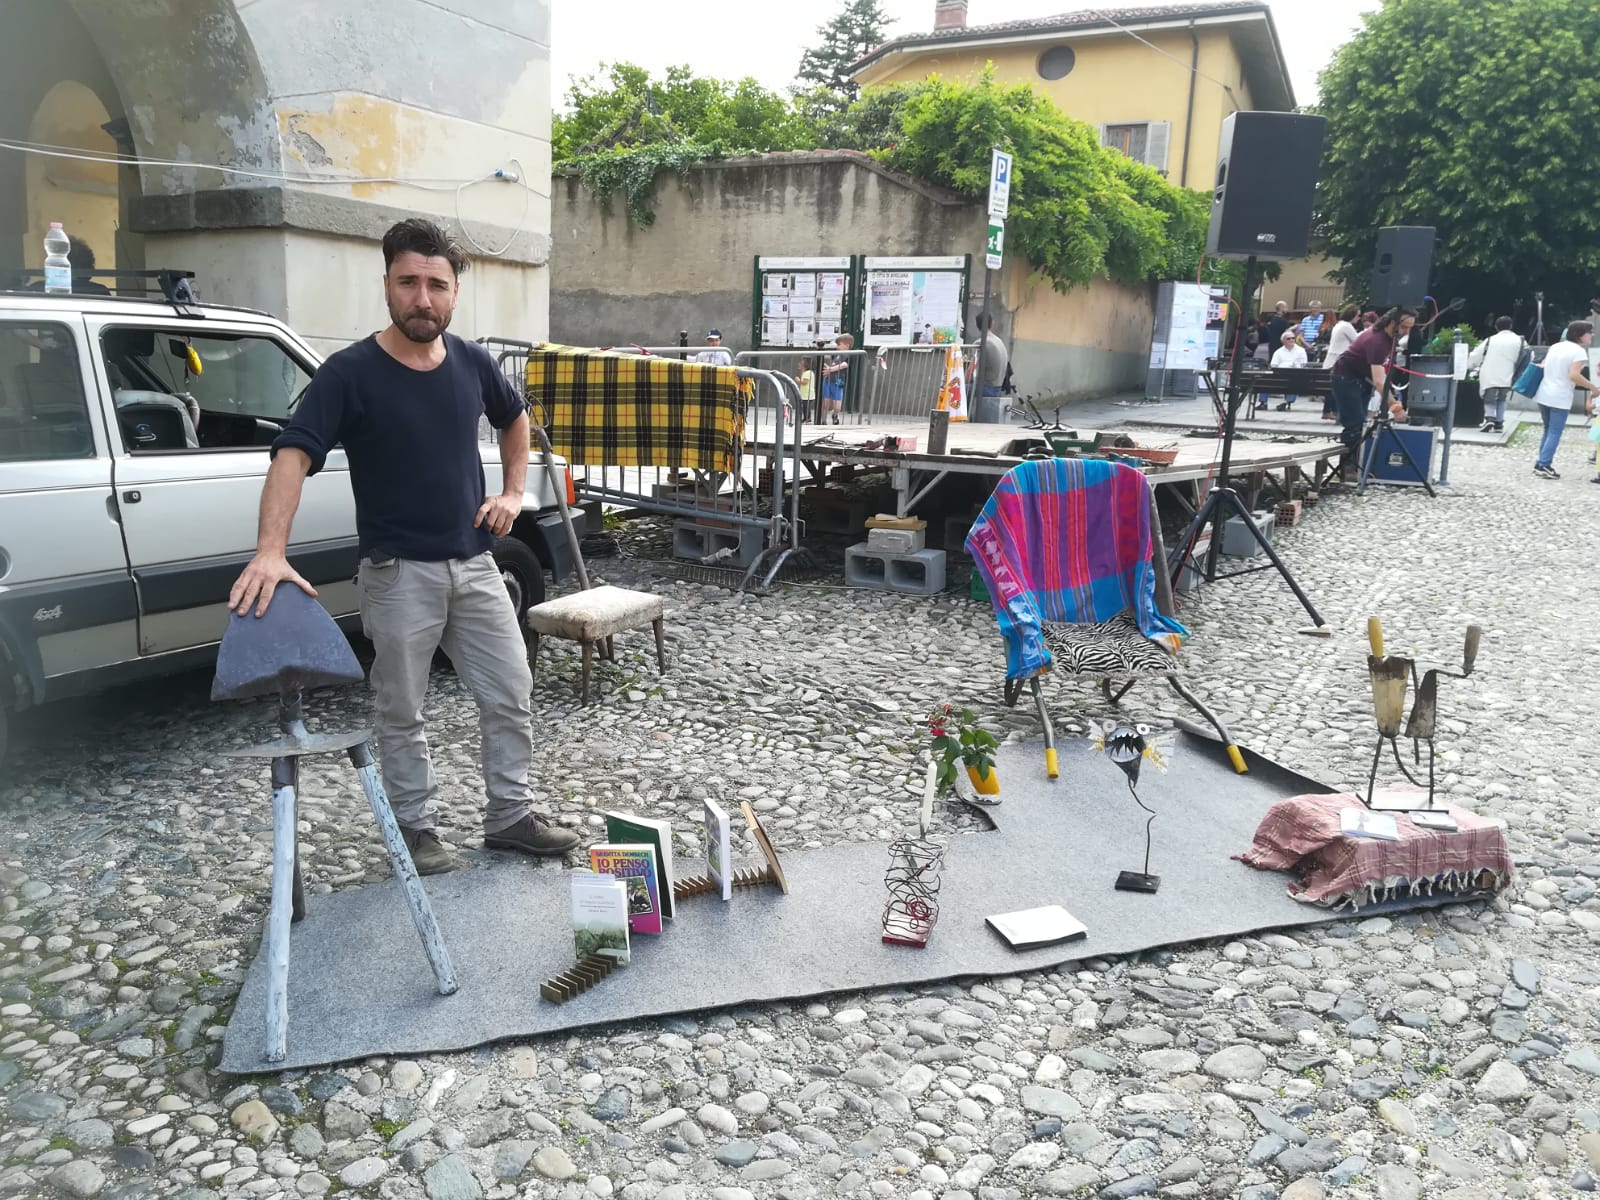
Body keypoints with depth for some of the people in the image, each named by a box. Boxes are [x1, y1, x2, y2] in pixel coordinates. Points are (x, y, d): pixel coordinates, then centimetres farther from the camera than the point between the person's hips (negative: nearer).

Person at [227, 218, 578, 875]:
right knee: (401, 711, 9)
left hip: (474, 564, 5)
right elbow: (293, 454, -24)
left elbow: (514, 419, 22)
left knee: (510, 697, 10)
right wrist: (270, 550, -39)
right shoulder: (350, 372, -13)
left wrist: (513, 491, 8)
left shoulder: (472, 362, 2)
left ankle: (509, 817, 26)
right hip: (400, 573, -4)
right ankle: (414, 829, 26)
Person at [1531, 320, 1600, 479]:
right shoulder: (1579, 351, -13)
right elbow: (1574, 376, -22)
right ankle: (1544, 466, -4)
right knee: (1555, 433, -1)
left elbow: (1542, 368, 16)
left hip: (1544, 395, 7)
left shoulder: (1555, 346, 10)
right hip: (1560, 398, -7)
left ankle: (1541, 464, 19)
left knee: (1548, 430, 18)